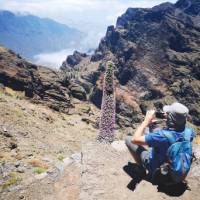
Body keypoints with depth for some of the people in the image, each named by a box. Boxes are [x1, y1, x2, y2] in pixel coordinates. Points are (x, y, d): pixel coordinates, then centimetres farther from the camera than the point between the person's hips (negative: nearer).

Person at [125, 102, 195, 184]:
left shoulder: (162, 136, -40)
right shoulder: (190, 132, -23)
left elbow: (135, 139, -30)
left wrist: (146, 121, -21)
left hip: (156, 169, -5)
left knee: (128, 139, -2)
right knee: (156, 130, 19)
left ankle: (142, 168, 11)